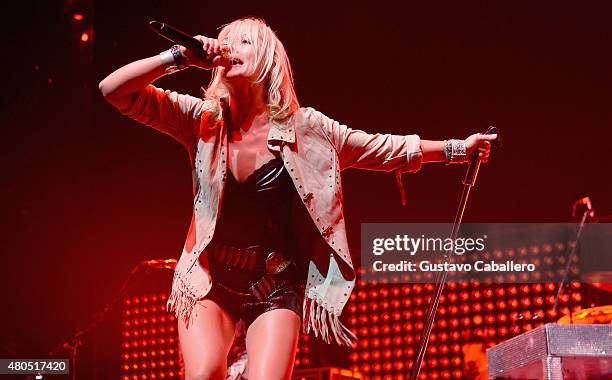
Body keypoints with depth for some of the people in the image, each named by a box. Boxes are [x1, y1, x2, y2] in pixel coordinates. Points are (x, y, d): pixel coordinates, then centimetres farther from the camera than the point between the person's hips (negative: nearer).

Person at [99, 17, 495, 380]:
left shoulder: (303, 126, -3)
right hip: (210, 276, 1)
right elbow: (114, 90, -8)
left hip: (278, 283, 0)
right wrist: (183, 57, -18)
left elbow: (384, 148, 7)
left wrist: (456, 148, 11)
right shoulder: (202, 118, -2)